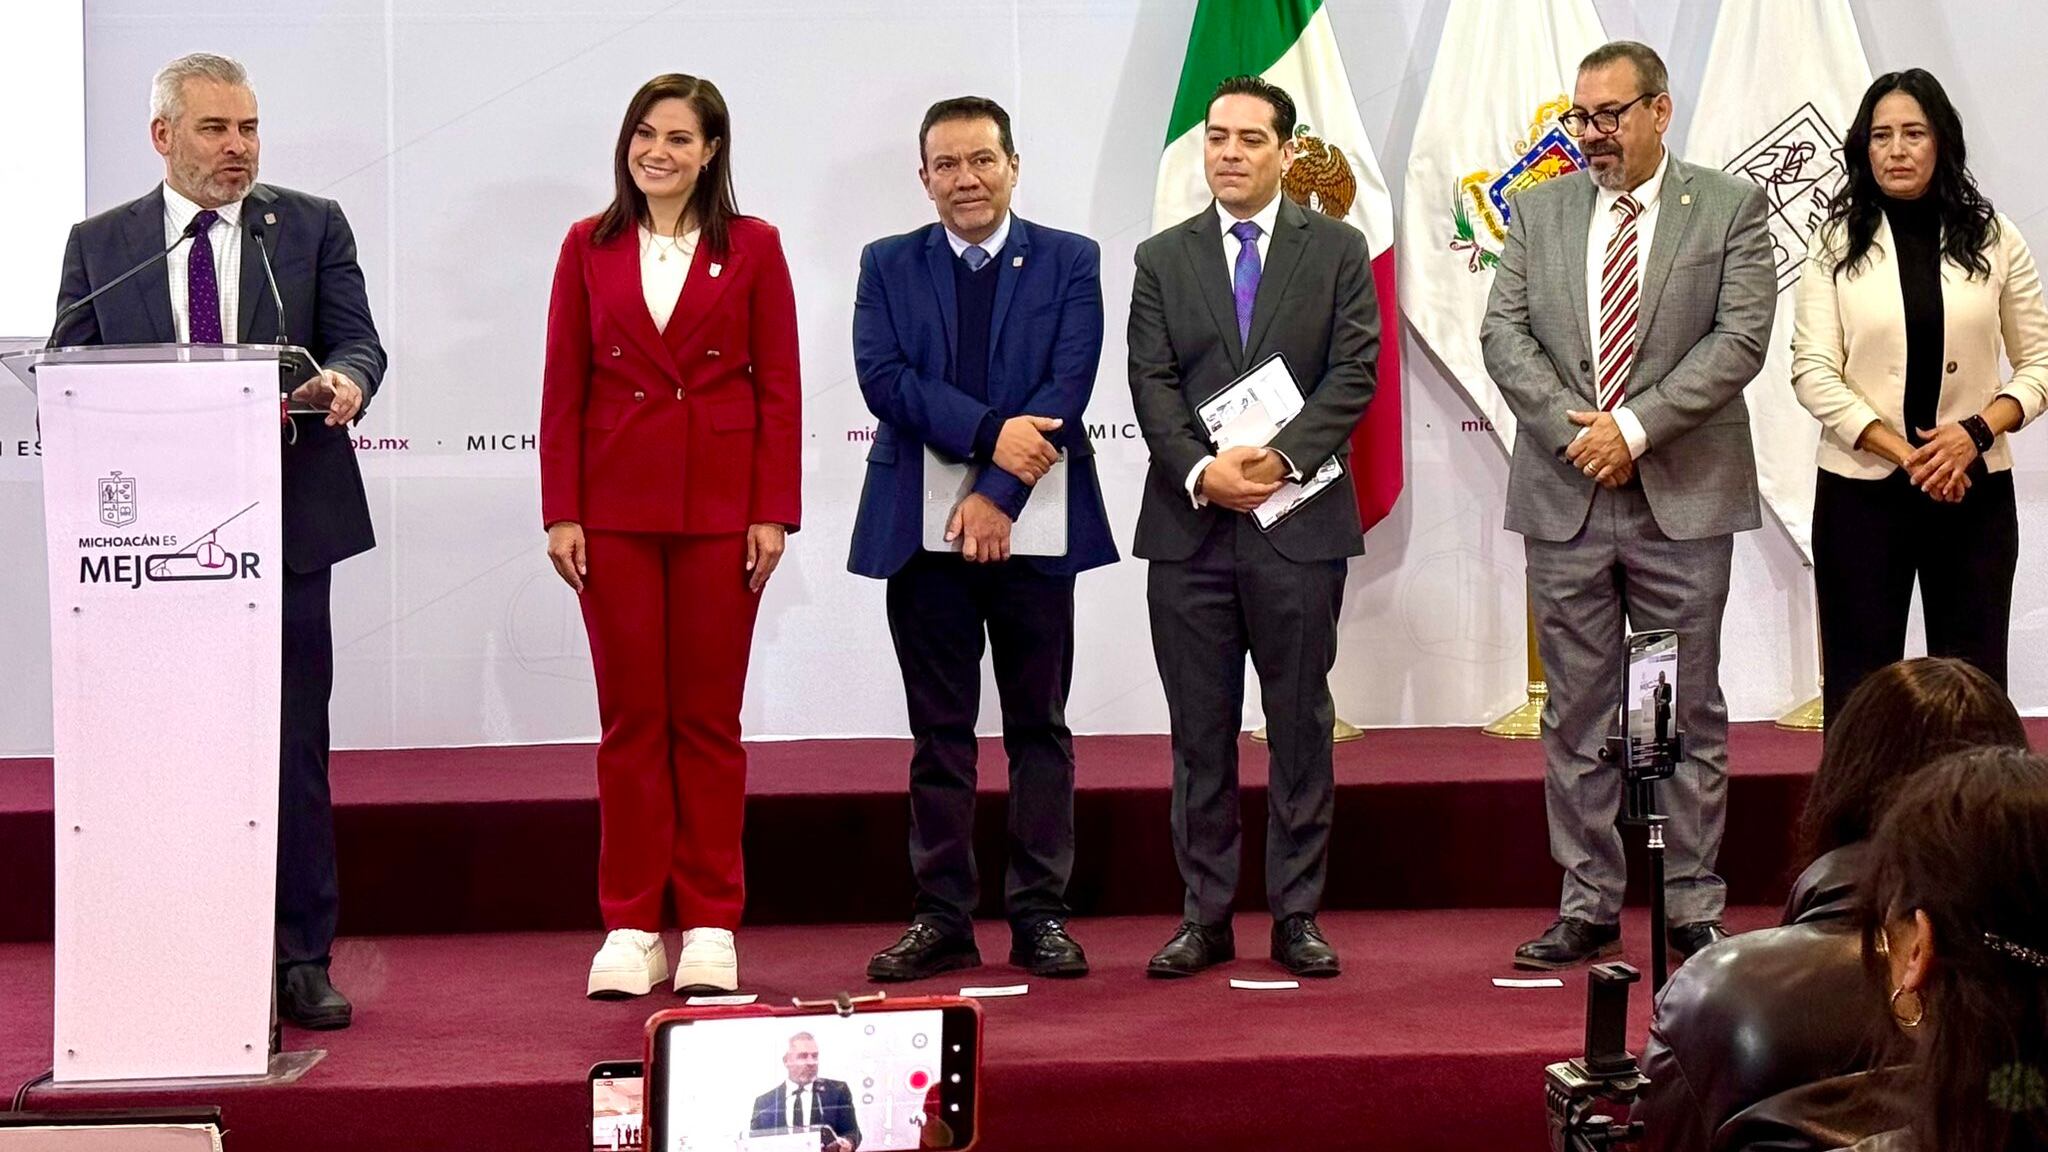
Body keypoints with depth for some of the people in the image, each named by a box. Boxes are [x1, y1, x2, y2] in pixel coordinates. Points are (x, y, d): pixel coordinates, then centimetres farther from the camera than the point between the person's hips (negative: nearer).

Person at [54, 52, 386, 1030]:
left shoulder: (312, 226, 8)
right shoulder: (99, 244, 9)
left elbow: (355, 340, 3)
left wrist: (345, 381, -21)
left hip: (284, 526, 0)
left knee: (292, 751, 2)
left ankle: (299, 961, 9)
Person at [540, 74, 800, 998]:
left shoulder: (752, 248, 3)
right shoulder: (589, 248, 7)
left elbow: (779, 388, 1)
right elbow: (563, 388, 6)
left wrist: (772, 512, -5)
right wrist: (560, 511, -2)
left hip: (720, 506, -1)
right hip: (616, 506, 1)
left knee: (708, 716, 4)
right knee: (629, 715, 3)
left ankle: (709, 928, 10)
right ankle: (631, 928, 9)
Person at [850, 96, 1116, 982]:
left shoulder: (1070, 262, 5)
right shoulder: (887, 266, 9)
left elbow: (1067, 387, -6)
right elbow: (882, 377, -6)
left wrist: (1000, 495, -16)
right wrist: (988, 433, -17)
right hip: (920, 526, 1)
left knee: (1039, 725, 4)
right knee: (939, 731, 5)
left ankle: (1040, 913, 10)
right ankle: (942, 916, 10)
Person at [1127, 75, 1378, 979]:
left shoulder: (1337, 251, 6)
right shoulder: (1162, 259, 10)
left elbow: (1352, 373, -2)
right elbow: (1152, 386, 2)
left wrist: (1281, 457, -15)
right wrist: (1201, 471, -14)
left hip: (1299, 521, -1)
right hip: (1188, 527, 1)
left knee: (1300, 726, 4)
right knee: (1200, 732, 5)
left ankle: (1296, 914, 10)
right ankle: (1205, 914, 11)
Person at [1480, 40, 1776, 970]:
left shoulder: (1730, 208, 2)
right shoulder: (1539, 211, 10)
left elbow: (1739, 338, -8)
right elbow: (1504, 334, 3)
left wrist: (1635, 427, -15)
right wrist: (1572, 430, -11)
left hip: (1684, 500, -2)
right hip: (1564, 497, 3)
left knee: (1690, 712, 3)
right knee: (1576, 714, 6)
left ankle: (1693, 908, 11)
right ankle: (1588, 906, 13)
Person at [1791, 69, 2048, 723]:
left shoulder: (1994, 240, 5)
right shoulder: (1837, 244, 2)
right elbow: (1814, 374, -5)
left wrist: (1977, 431, -12)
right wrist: (1906, 454, -14)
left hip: (1973, 489, 1)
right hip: (1861, 490, -1)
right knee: (1857, 684, 2)